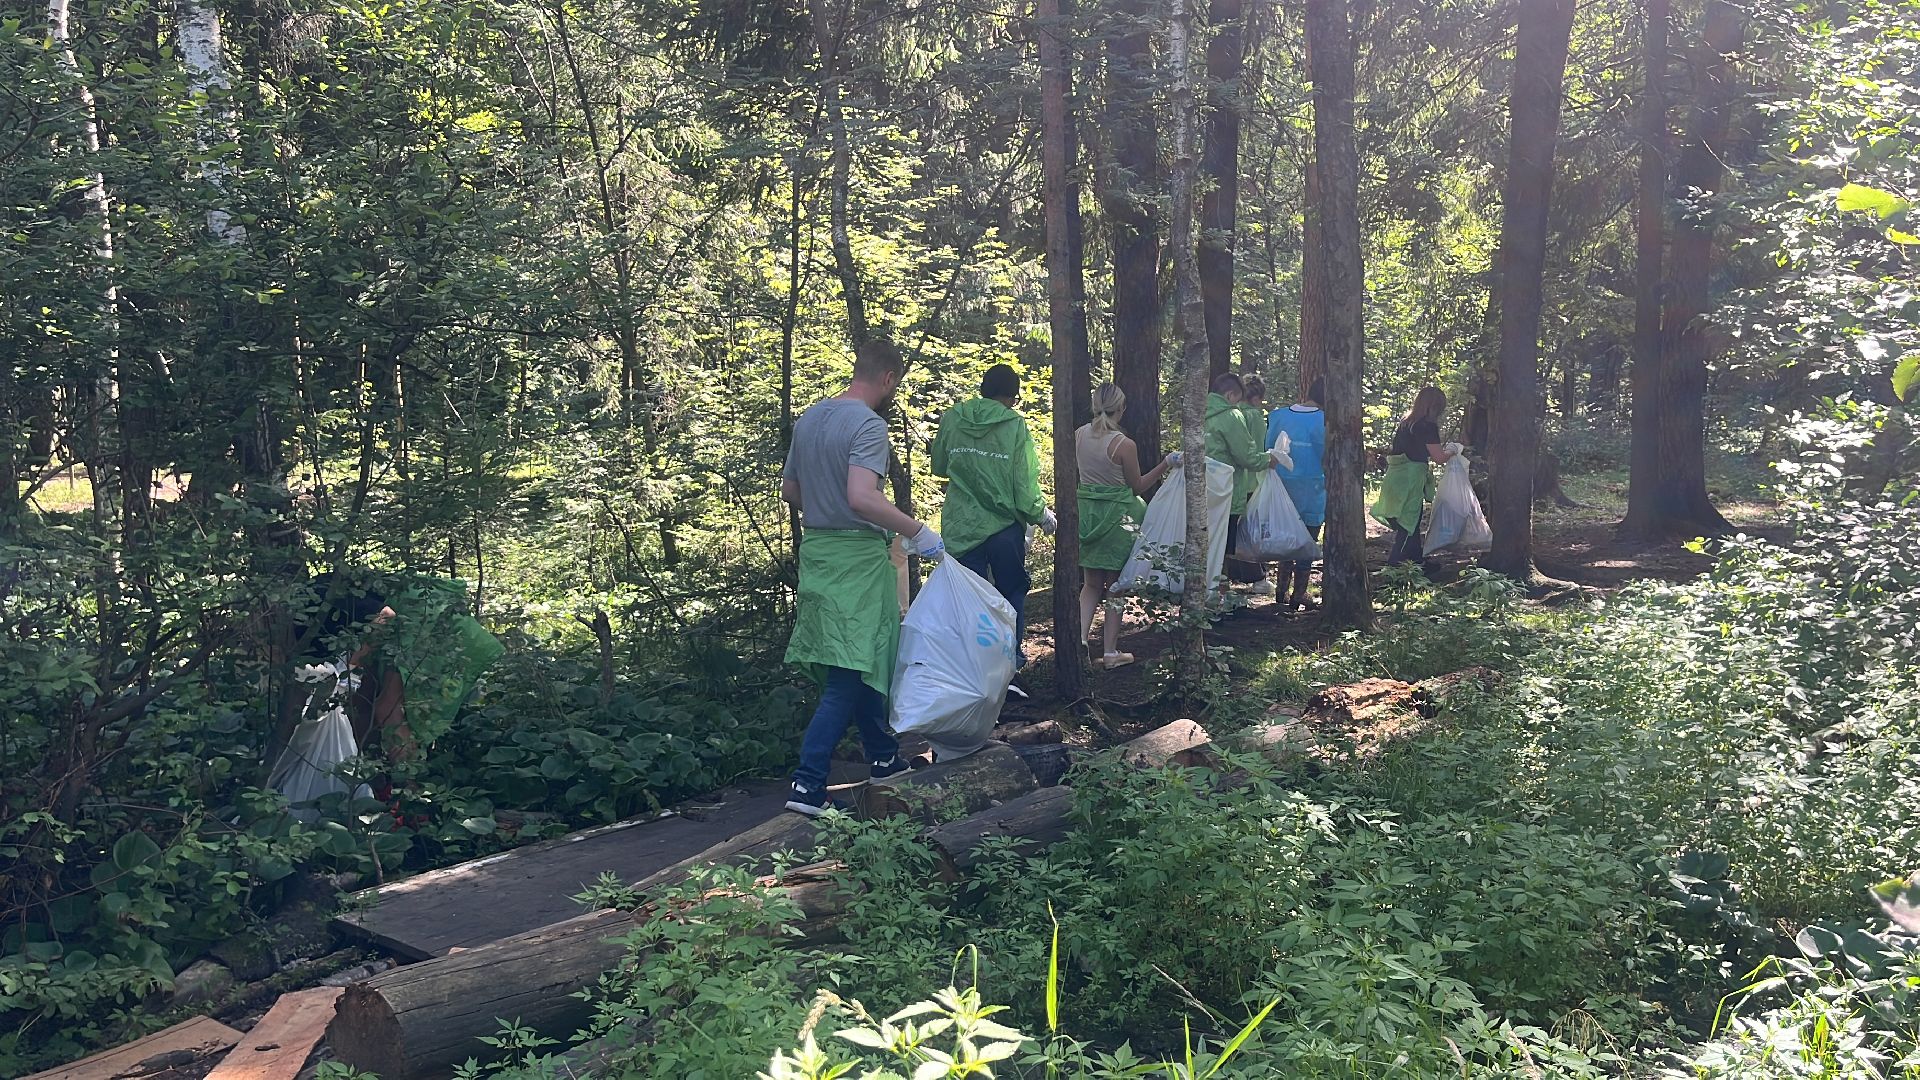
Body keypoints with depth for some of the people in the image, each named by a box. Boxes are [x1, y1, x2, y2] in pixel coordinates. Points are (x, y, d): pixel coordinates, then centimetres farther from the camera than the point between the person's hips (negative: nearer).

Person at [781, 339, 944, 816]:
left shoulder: (809, 418, 10)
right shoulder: (868, 425, -16)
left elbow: (789, 489, 18)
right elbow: (862, 497, -29)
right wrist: (917, 531, -21)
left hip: (817, 550, 9)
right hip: (857, 558, -9)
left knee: (866, 663, 20)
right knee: (851, 673, -5)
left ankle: (883, 757, 32)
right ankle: (807, 785, -8)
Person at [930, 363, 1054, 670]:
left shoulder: (952, 419, -2)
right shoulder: (1015, 426, -11)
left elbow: (939, 467, 12)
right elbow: (1025, 484, -10)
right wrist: (1042, 515, 7)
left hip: (961, 527, 2)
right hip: (1004, 526, -2)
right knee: (1012, 592, 18)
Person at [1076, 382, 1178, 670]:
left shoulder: (1080, 435, -3)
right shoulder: (1124, 445, -18)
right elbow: (1138, 487, -6)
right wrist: (1166, 464, -2)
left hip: (1085, 511, 4)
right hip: (1116, 515, -4)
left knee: (1091, 584, 17)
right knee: (1115, 586, 9)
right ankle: (1111, 652, 15)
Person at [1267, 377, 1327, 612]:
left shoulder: (1279, 415, -1)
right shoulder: (1324, 420, -12)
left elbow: (1268, 449, 5)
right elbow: (1327, 456, -8)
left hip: (1283, 485, 4)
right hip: (1311, 487, -4)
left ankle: (1282, 591, 20)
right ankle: (1298, 595, 7)